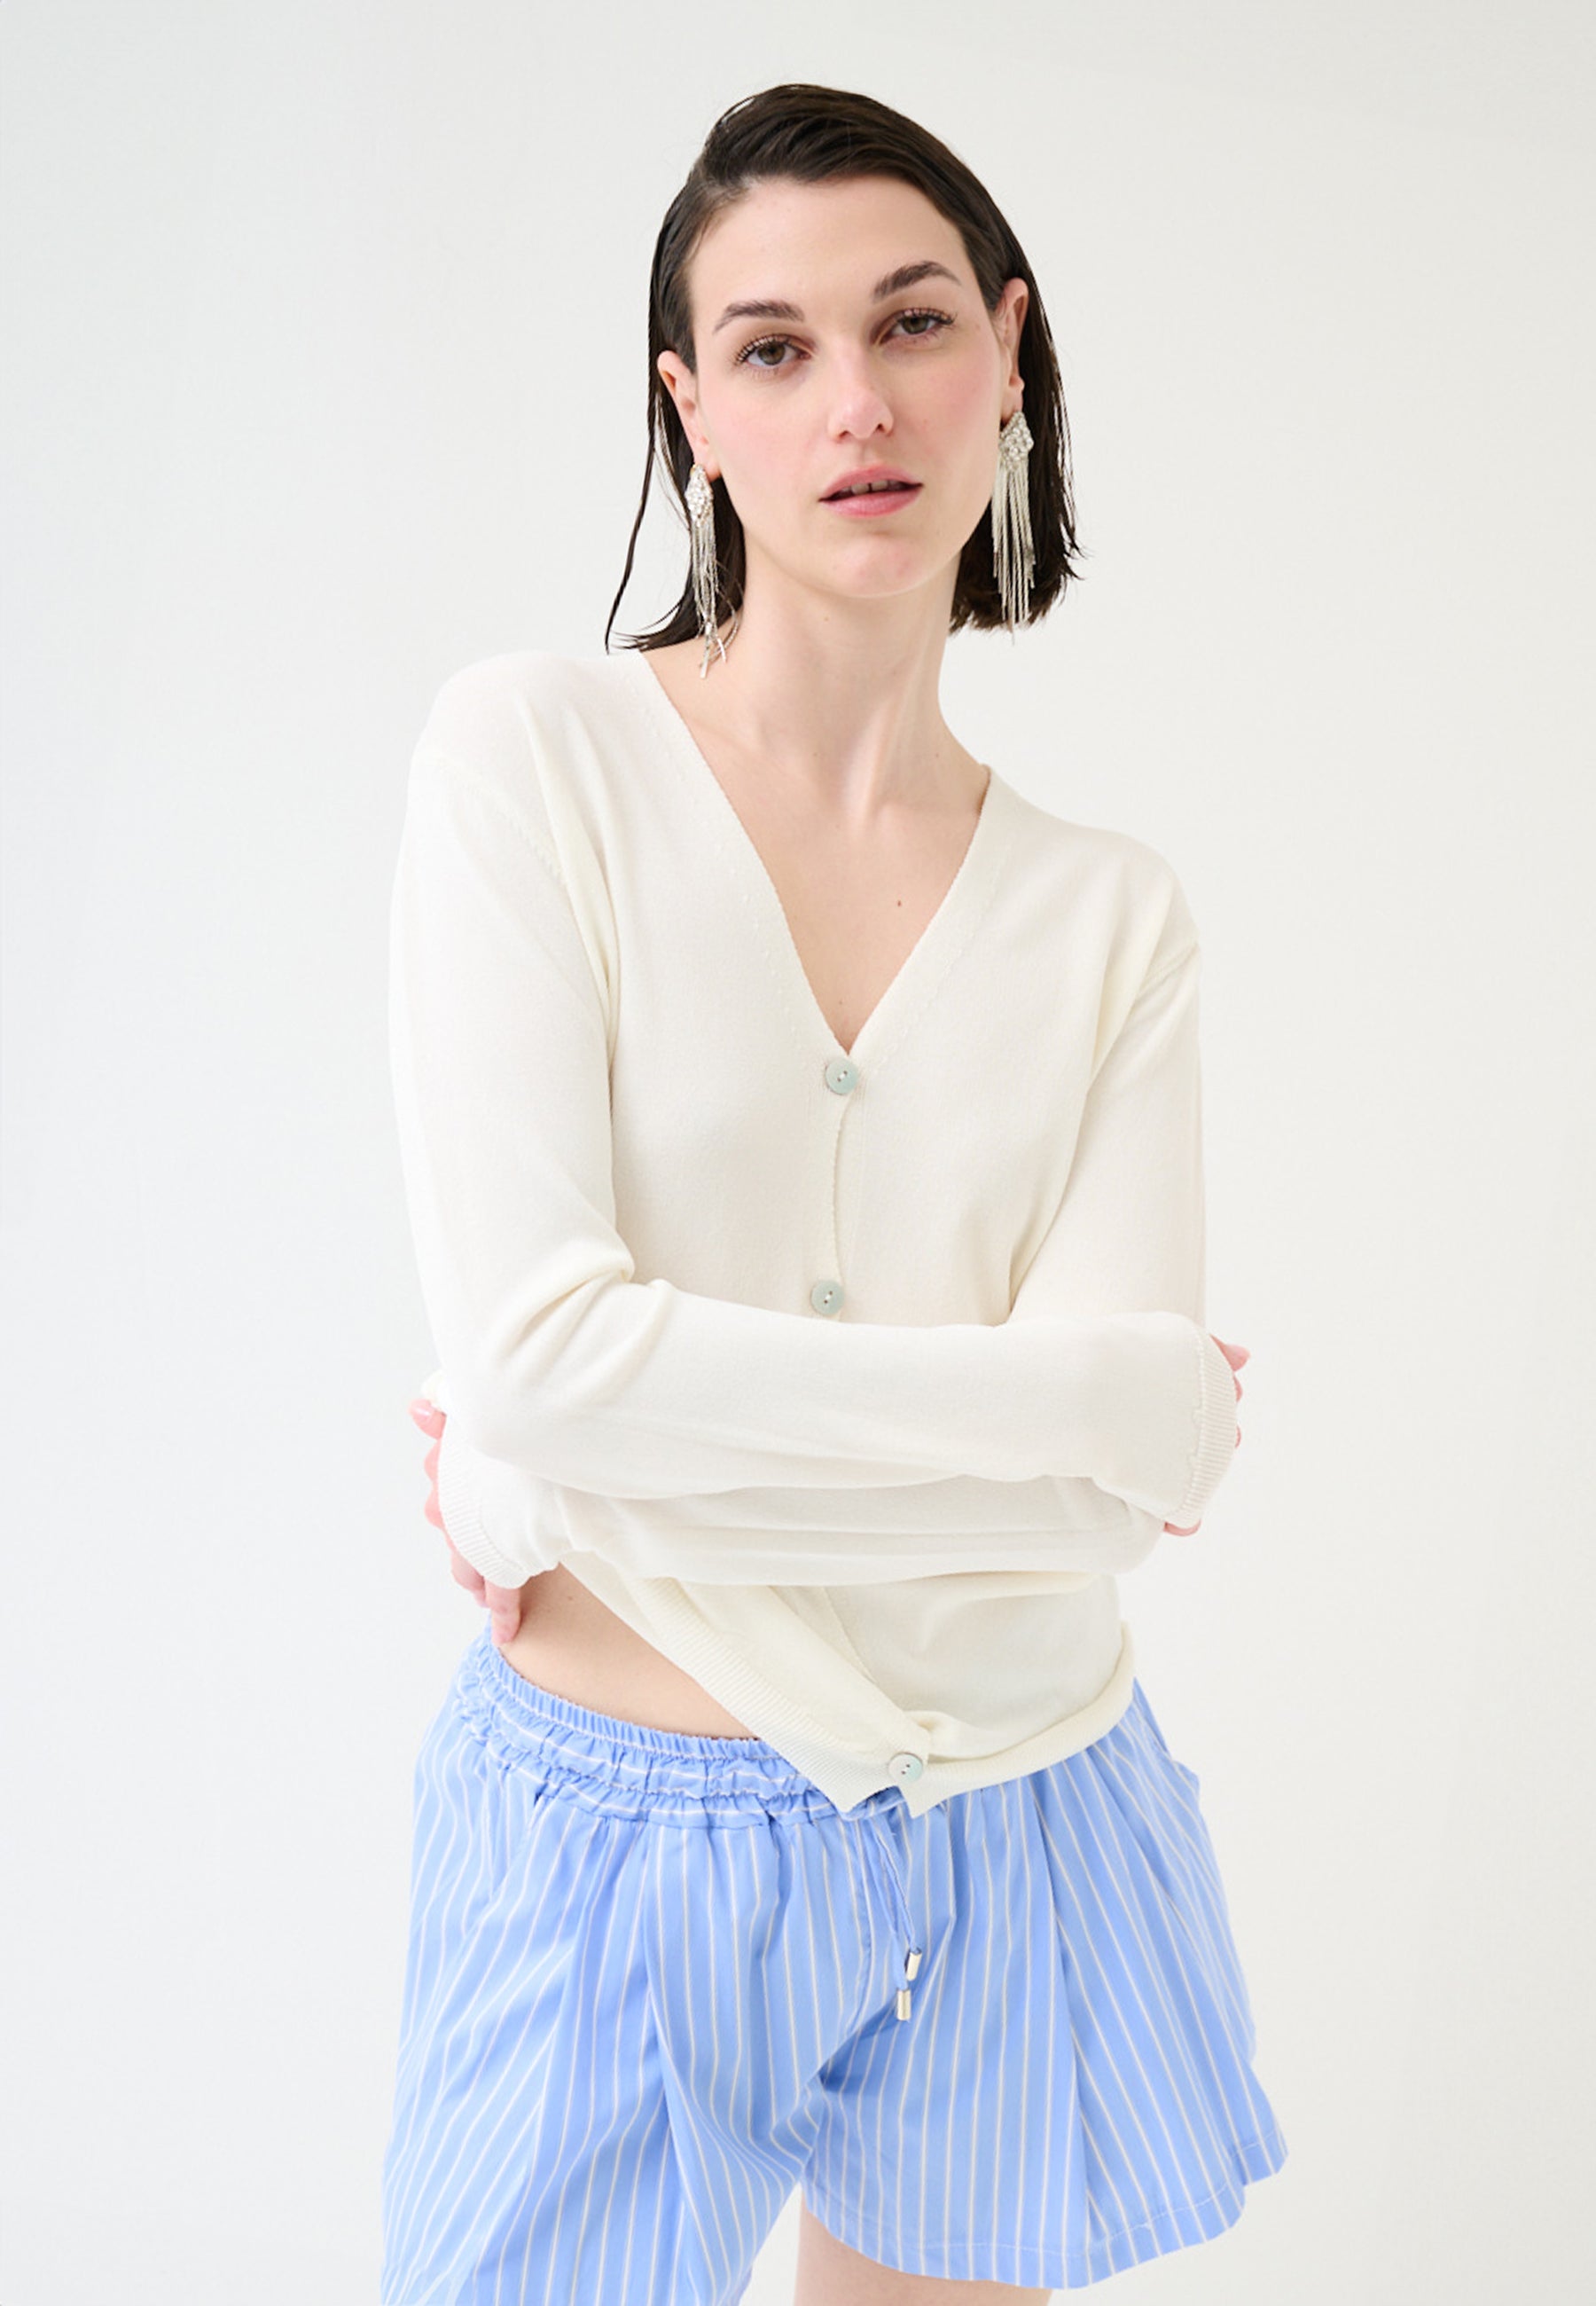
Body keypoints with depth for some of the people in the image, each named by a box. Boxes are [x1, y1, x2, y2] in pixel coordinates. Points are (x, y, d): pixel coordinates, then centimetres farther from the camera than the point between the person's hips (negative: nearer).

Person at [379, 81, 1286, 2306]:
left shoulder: (1111, 914, 0)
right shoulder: (538, 752, -9)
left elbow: (1148, 1460, -11)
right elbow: (538, 1350, -19)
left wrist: (605, 1466, -17)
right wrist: (1068, 1404, -12)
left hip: (1016, 1852, 3)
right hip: (623, 1844, -3)